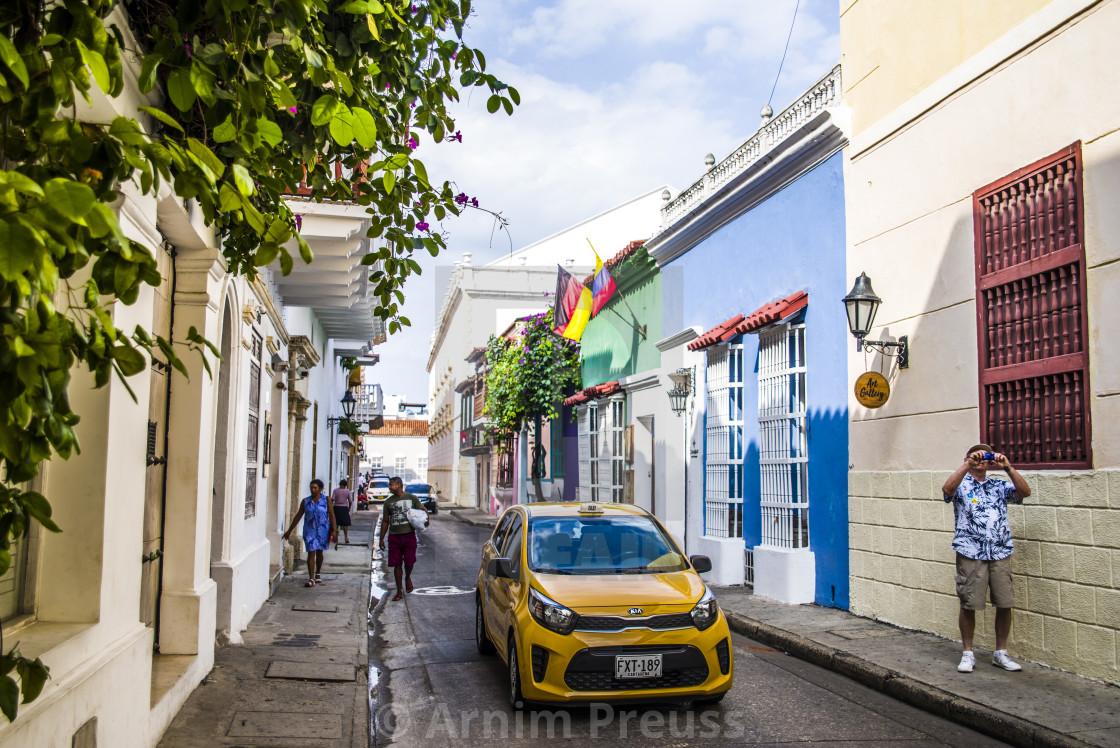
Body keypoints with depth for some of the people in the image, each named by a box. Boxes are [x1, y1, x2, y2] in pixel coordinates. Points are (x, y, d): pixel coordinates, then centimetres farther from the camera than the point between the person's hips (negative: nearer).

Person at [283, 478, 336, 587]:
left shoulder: (326, 500, -2)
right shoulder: (305, 501, 2)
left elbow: (331, 515, -3)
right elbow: (298, 516, 9)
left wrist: (334, 530, -11)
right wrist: (289, 530, 10)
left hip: (322, 530, 0)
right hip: (310, 530, 0)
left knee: (319, 552, 13)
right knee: (311, 553, -9)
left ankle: (318, 574, 34)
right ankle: (311, 579, -12)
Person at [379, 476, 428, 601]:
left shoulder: (411, 498, 3)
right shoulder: (388, 502, 7)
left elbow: (422, 510, 11)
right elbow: (385, 521, 11)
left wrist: (426, 519, -11)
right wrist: (381, 539, 8)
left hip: (409, 534, -1)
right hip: (394, 536, 1)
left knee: (409, 562, 0)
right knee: (397, 565, 2)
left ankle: (408, 578, 34)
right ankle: (399, 592, 13)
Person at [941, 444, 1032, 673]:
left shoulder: (999, 486, 14)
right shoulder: (961, 485, 4)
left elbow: (1025, 492, -3)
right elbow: (947, 489, -20)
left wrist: (1007, 467, -12)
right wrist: (968, 465, -25)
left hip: (1000, 553, 3)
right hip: (970, 553, -3)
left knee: (1005, 604, 5)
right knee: (968, 605, 1)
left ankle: (1001, 652, 21)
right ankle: (967, 653, 15)